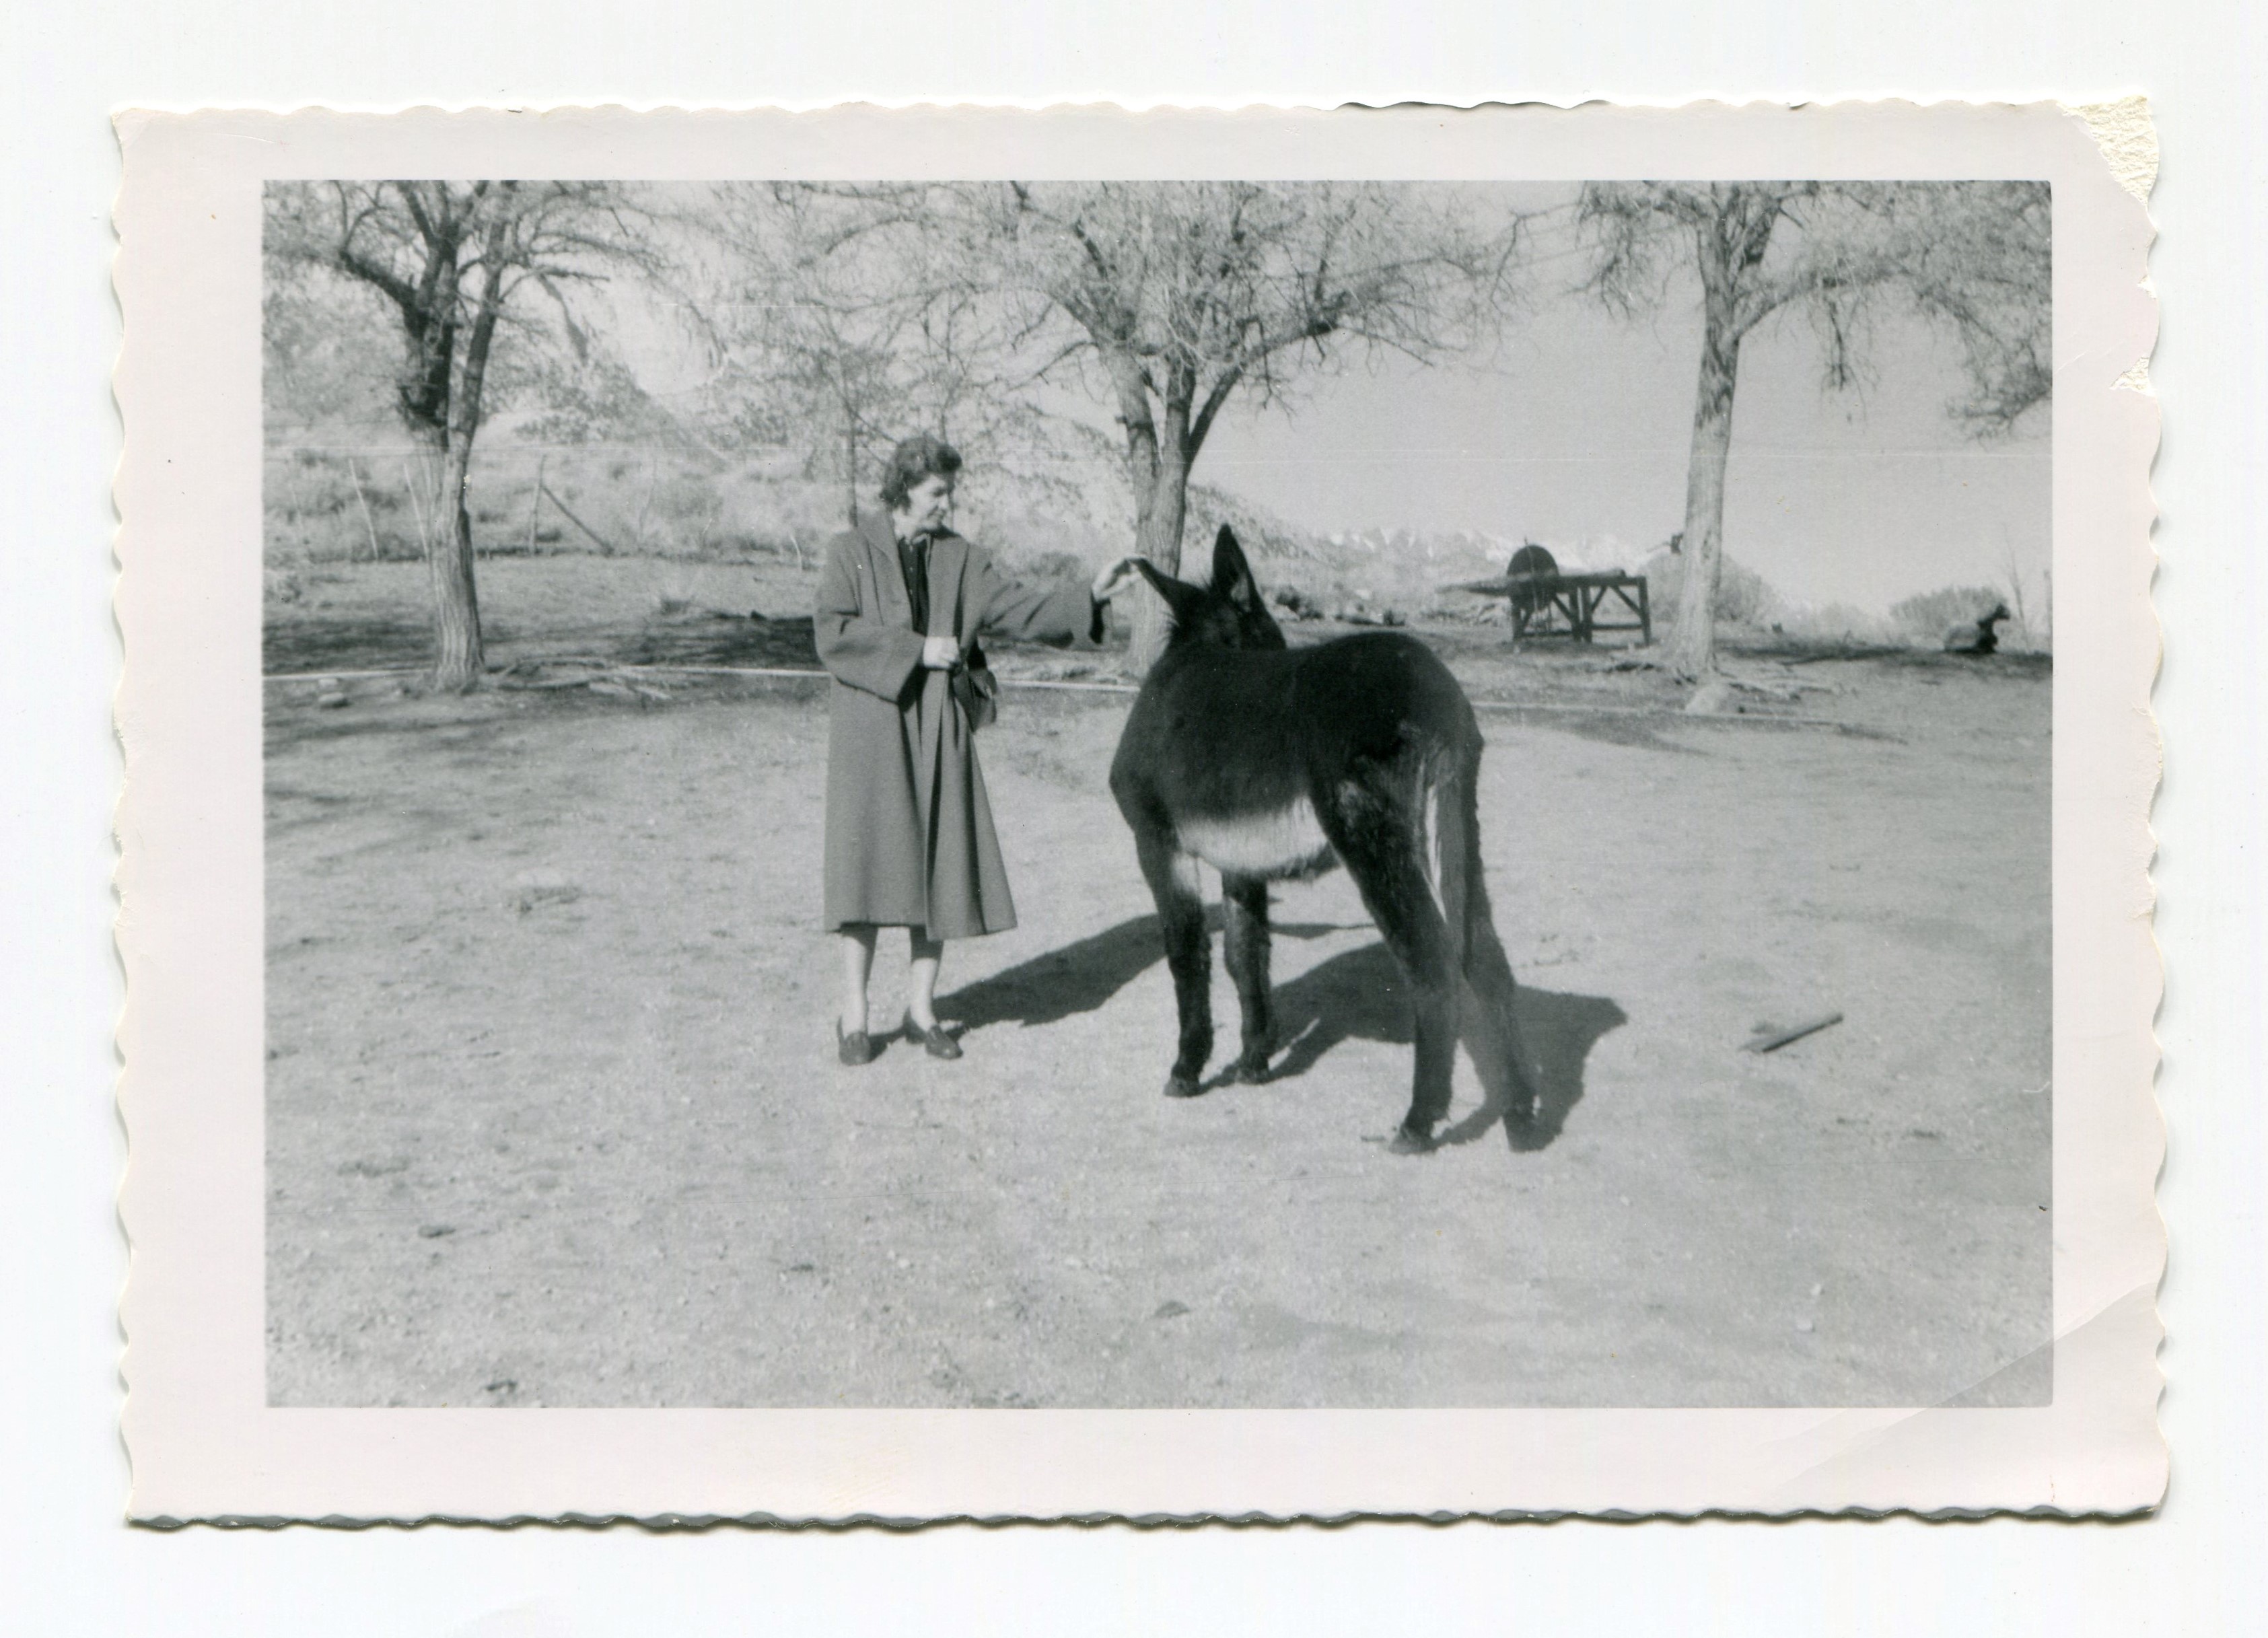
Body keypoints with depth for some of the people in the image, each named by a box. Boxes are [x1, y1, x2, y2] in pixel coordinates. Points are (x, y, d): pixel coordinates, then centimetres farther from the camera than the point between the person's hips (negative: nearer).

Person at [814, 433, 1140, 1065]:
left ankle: (923, 1006, 16)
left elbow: (1017, 606, 1)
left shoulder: (961, 559, 10)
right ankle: (855, 1013, 5)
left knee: (940, 863, 3)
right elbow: (831, 633, -9)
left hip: (939, 727, 4)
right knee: (868, 862, -6)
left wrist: (1091, 594, -12)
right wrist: (915, 649, -13)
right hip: (871, 727, -4)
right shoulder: (851, 550, 1)